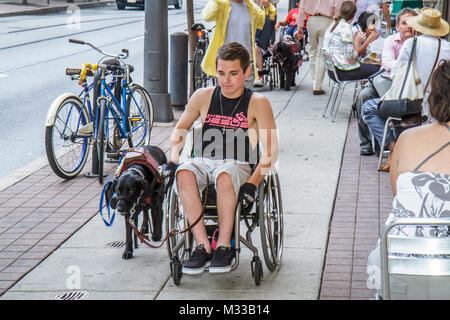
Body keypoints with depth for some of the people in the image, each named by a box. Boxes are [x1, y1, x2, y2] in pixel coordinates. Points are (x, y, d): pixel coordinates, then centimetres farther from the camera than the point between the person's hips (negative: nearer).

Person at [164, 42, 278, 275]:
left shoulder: (257, 103, 0)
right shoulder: (203, 96, 9)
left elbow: (270, 151, -5)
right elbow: (180, 129, 21)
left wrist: (251, 184, -19)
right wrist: (173, 160, 2)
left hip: (237, 165, -3)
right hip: (204, 161, 3)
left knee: (224, 176, -39)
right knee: (184, 174, -33)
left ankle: (224, 247, -29)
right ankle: (202, 246, -29)